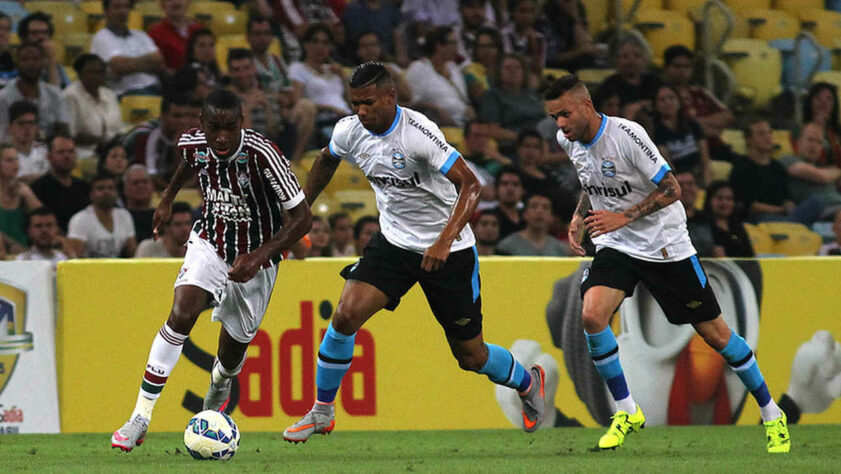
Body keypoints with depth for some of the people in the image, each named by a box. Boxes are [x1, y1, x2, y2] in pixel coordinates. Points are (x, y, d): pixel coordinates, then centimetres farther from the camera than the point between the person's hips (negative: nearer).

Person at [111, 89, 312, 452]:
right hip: (209, 243, 2)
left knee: (231, 355, 10)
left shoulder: (262, 154, -30)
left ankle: (220, 384, 51)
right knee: (181, 315, -25)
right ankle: (141, 415, -22)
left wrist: (259, 257, -32)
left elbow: (302, 216, -24)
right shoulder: (192, 144, -15)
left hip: (255, 258, -2)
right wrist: (168, 198, 19)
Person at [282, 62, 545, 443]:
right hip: (393, 242, 5)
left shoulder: (418, 133, -27)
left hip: (448, 251, -4)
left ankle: (527, 382, 38)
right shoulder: (349, 131, -8)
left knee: (471, 356, 6)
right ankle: (322, 412, -1)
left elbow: (470, 185, -31)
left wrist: (444, 241, -42)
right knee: (346, 314, -17)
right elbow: (326, 161, 17)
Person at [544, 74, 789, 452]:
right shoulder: (569, 141, -1)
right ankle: (626, 412, -6)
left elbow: (671, 189, -19)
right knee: (592, 315, -21)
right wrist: (579, 216, 4)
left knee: (714, 333, 2)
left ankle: (771, 414, 19)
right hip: (615, 247, 5)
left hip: (665, 246, -5)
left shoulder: (626, 135, -23)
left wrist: (623, 217, -27)